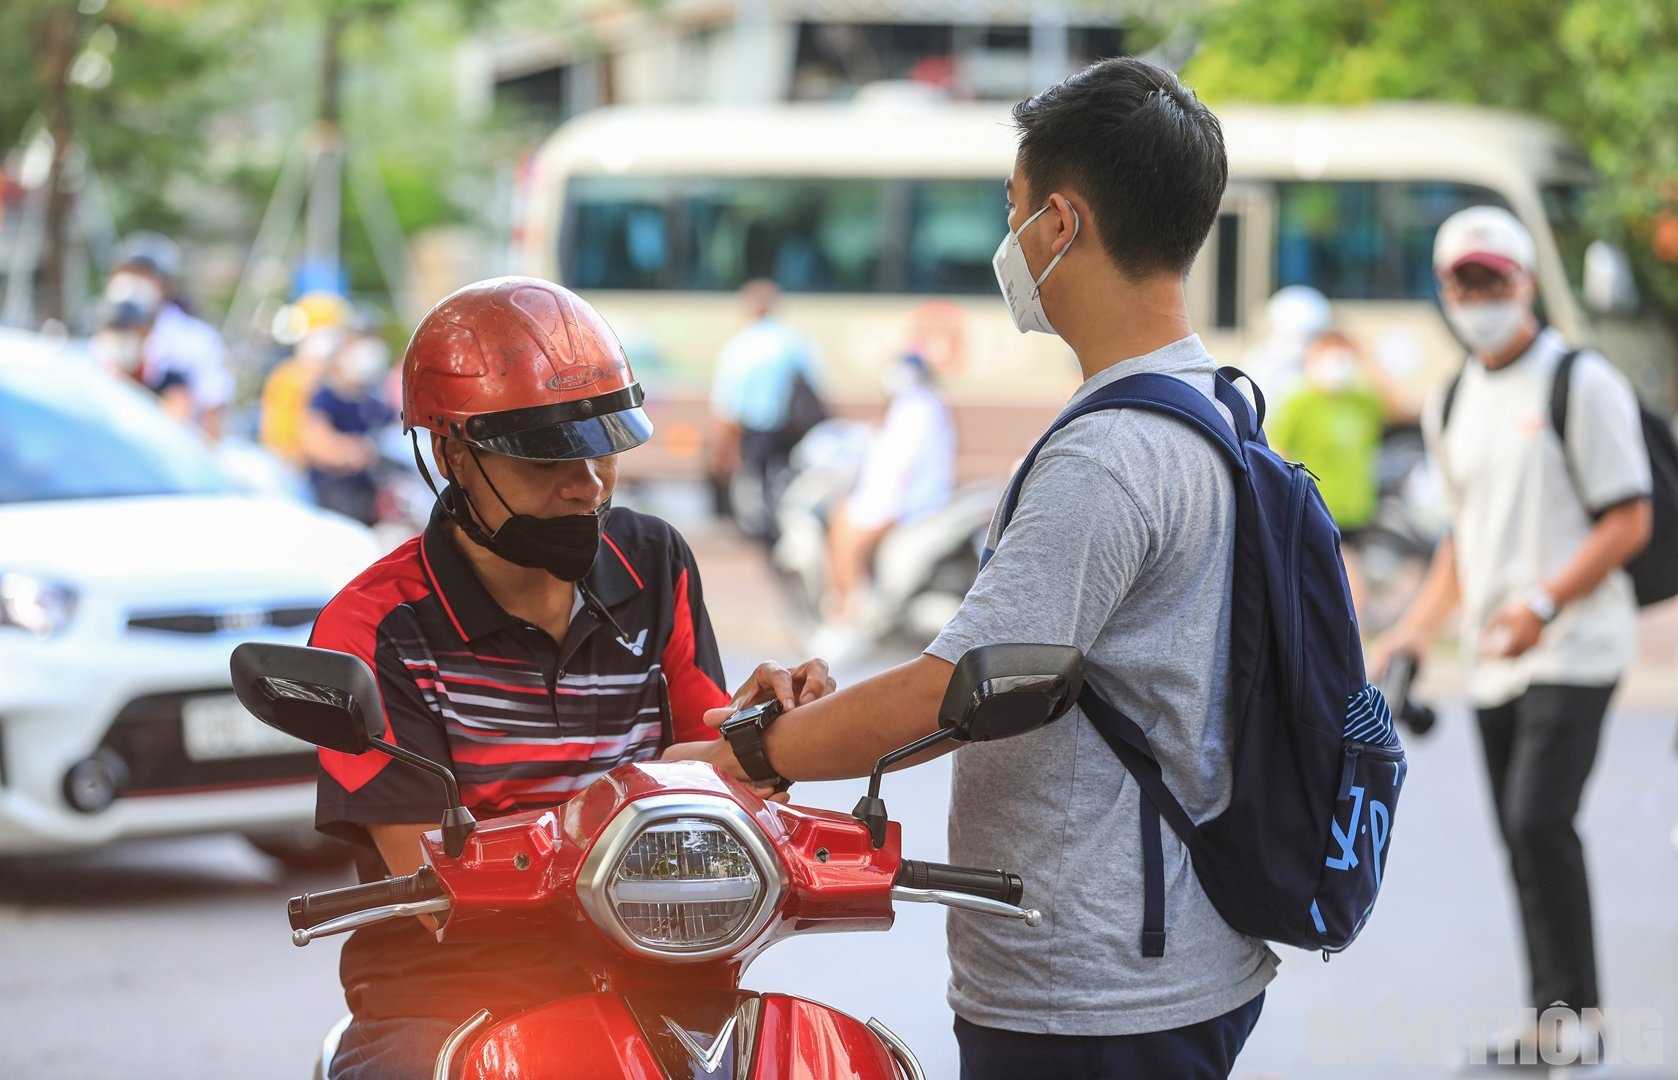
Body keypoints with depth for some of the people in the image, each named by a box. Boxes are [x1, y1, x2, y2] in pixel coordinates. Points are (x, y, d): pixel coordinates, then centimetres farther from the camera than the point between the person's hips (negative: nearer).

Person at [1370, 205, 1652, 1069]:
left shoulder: (1581, 384, -7)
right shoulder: (1451, 406, 15)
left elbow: (1629, 522, -11)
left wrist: (1542, 604, -21)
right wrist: (1416, 629, 13)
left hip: (1573, 649, -7)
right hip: (1493, 663, 7)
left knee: (1539, 821, -17)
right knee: (1522, 838, 7)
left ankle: (1571, 1011, -9)